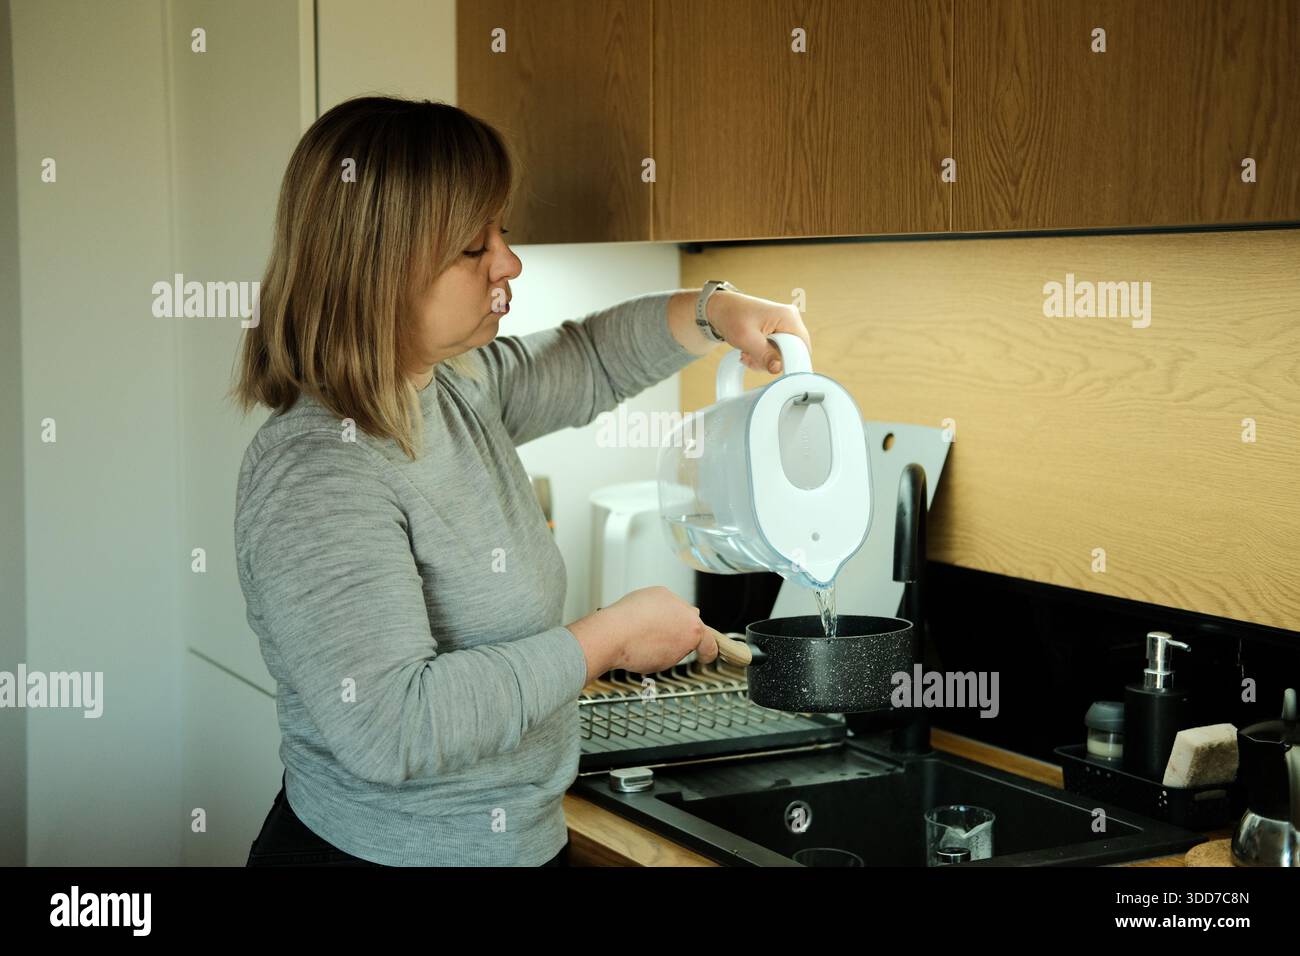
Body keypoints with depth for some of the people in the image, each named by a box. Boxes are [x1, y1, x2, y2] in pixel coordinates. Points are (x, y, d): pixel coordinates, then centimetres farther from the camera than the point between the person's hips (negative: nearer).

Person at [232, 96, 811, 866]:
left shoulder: (462, 390, 2)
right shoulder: (319, 472, -26)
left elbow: (585, 361, 22)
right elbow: (390, 727, -33)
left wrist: (715, 313, 6)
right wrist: (606, 641, -24)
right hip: (373, 849, -9)